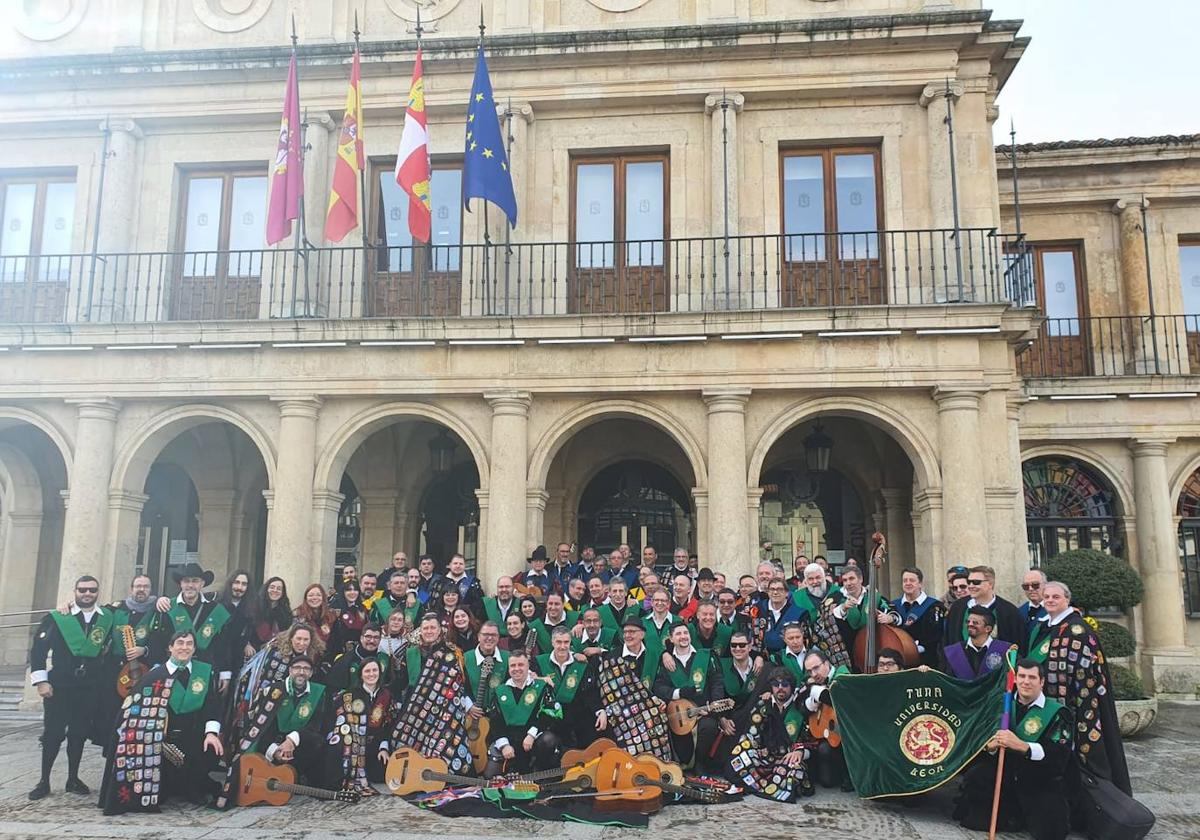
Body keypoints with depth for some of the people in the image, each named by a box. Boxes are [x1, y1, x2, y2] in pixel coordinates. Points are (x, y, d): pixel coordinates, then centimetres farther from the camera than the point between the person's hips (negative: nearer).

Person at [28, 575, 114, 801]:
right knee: (52, 734, 2)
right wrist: (41, 681, -9)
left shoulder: (108, 618, 6)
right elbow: (38, 649, -4)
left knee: (79, 734, 8)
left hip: (90, 689, 2)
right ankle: (44, 781, 14)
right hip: (59, 686, -2)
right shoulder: (57, 618, -2)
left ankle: (73, 779, 19)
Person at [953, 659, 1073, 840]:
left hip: (1042, 784, -3)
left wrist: (1021, 746, -31)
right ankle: (1014, 816, 7)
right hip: (1006, 779, 3)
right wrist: (991, 746, -17)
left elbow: (1060, 754, -19)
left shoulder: (1057, 712, -4)